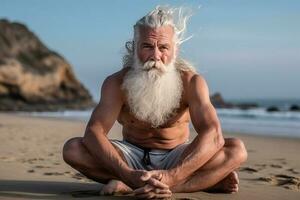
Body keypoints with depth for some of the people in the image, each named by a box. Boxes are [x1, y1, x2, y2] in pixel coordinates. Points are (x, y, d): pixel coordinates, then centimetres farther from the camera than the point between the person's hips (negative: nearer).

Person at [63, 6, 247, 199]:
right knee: (72, 149, -25)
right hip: (133, 157, 1)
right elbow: (93, 133, -29)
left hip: (176, 158, -1)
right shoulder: (117, 83, -16)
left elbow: (213, 136, -33)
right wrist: (129, 175, -47)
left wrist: (171, 176, -49)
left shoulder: (191, 82, -19)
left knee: (236, 149, -27)